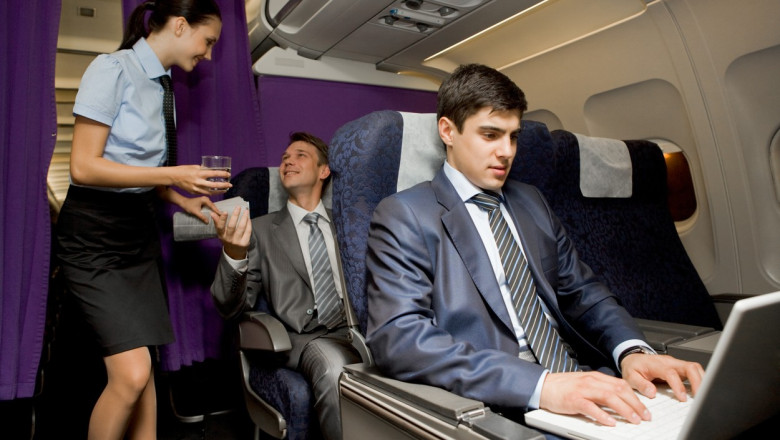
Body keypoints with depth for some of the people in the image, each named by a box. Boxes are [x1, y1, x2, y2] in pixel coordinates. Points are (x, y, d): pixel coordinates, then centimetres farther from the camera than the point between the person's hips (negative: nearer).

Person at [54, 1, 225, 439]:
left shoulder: (161, 83, 9)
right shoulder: (113, 69, -12)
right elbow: (83, 167, -17)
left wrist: (182, 200, 5)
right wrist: (171, 175, -20)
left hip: (140, 230, 7)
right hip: (93, 234, -7)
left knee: (146, 370, 7)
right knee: (131, 373, -13)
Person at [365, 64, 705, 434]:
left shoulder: (531, 201, 17)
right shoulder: (403, 216, -5)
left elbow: (580, 290, 17)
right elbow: (397, 336, -17)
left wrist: (632, 349, -4)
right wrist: (539, 385, -25)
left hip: (583, 387, 7)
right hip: (499, 410, -6)